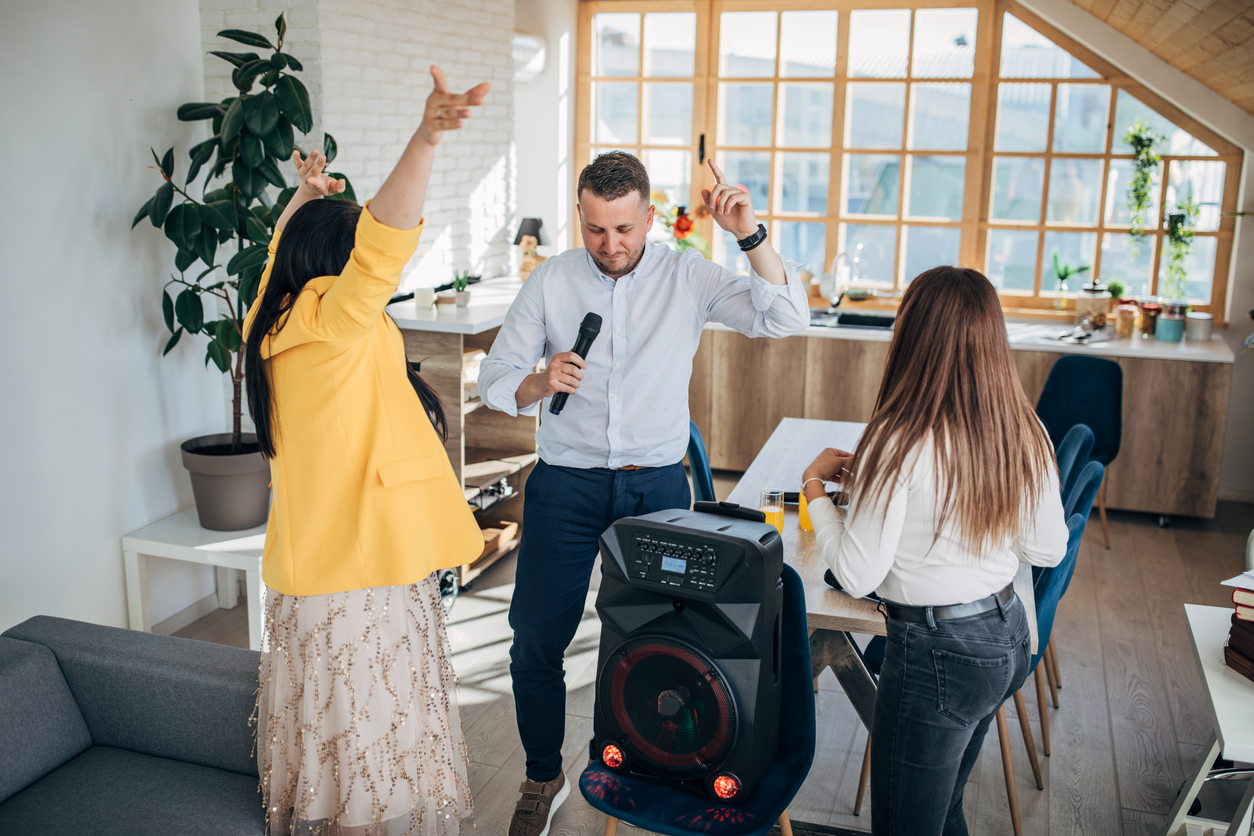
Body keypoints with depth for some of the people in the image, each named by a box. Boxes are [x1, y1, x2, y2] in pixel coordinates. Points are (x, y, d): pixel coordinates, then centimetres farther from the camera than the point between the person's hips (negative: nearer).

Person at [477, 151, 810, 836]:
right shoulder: (550, 281, 0)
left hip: (657, 483, 0)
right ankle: (543, 779, 26)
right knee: (537, 641, 4)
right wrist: (539, 382, -22)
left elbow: (786, 319, -9)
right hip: (565, 482, 1)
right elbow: (494, 377, 0)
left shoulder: (687, 277, -1)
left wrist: (751, 236, -22)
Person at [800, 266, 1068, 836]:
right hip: (1008, 638, 8)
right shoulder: (1024, 433, -3)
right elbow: (1048, 549, 8)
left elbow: (856, 576, -21)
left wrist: (815, 488, -5)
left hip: (937, 654, -7)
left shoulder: (902, 442, -24)